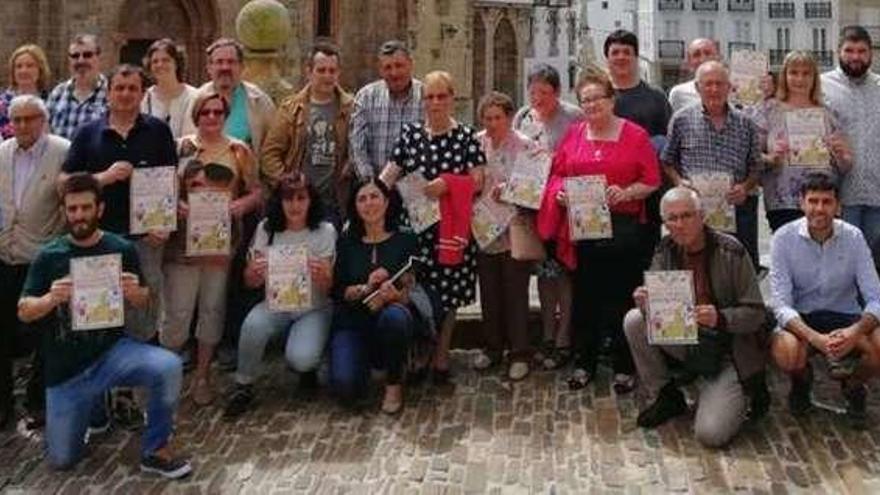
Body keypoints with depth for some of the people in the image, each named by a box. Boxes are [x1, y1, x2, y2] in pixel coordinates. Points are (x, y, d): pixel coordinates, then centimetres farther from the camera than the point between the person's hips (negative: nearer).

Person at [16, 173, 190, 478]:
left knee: (168, 367, -31)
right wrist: (50, 299, -25)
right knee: (62, 461, 4)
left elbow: (143, 303, 5)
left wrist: (134, 293, -20)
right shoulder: (49, 256, -2)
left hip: (112, 351, -1)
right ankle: (93, 405, 34)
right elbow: (23, 312, -2)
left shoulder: (122, 250, -3)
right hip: (65, 367, 1)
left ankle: (156, 452, -11)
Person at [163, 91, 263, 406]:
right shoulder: (181, 148, 5)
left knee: (213, 308, 9)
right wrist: (175, 206, -15)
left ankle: (202, 376, 21)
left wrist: (242, 204, -13)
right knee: (178, 311, -2)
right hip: (184, 241, -1)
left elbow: (256, 192, 7)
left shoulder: (239, 151, 7)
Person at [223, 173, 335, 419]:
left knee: (300, 358, -29)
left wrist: (322, 276, -34)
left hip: (313, 308, -2)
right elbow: (251, 282, 0)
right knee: (253, 324, -32)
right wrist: (255, 272, -25)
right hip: (276, 304, 2)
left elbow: (327, 288, -9)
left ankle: (307, 371, 11)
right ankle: (243, 387, -10)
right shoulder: (266, 229, -2)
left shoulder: (324, 231, -6)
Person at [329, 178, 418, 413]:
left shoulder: (405, 240, 4)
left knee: (394, 316, -40)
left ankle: (394, 384, -12)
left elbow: (413, 289, -4)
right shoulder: (346, 242, 9)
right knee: (346, 388, -26)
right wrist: (365, 288, -16)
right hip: (353, 323, 1)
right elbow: (337, 291, 2)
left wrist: (393, 294, -26)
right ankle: (365, 363, 14)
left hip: (392, 321, -1)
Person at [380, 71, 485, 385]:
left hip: (451, 226, -1)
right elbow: (390, 173, 6)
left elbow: (477, 182, -4)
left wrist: (447, 183, -20)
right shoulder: (409, 133, 9)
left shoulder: (466, 136, 1)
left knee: (446, 295, 6)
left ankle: (441, 358, 21)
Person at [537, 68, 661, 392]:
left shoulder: (635, 135, 1)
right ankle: (584, 363, 22)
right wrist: (561, 192, -6)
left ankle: (624, 367, 14)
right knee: (584, 296, 9)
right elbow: (557, 174, 14)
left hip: (622, 228, -3)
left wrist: (626, 193, -17)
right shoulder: (573, 134, 11)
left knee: (622, 298, 2)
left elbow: (651, 180, 0)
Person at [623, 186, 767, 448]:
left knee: (711, 434, -19)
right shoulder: (666, 250, -3)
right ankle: (664, 397, 1)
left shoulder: (730, 252, -17)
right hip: (687, 344, 5)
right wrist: (644, 302, -26)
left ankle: (750, 395, 15)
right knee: (634, 321, -18)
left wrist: (720, 318, -35)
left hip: (728, 352, -5)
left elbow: (755, 313, -15)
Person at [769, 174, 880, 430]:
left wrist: (856, 331, -33)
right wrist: (815, 338, -34)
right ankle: (802, 382, 8)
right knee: (785, 352, -34)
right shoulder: (784, 237, -13)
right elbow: (781, 303, -17)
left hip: (845, 317, 2)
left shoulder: (853, 237, -8)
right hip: (801, 318, -1)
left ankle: (853, 387, 9)